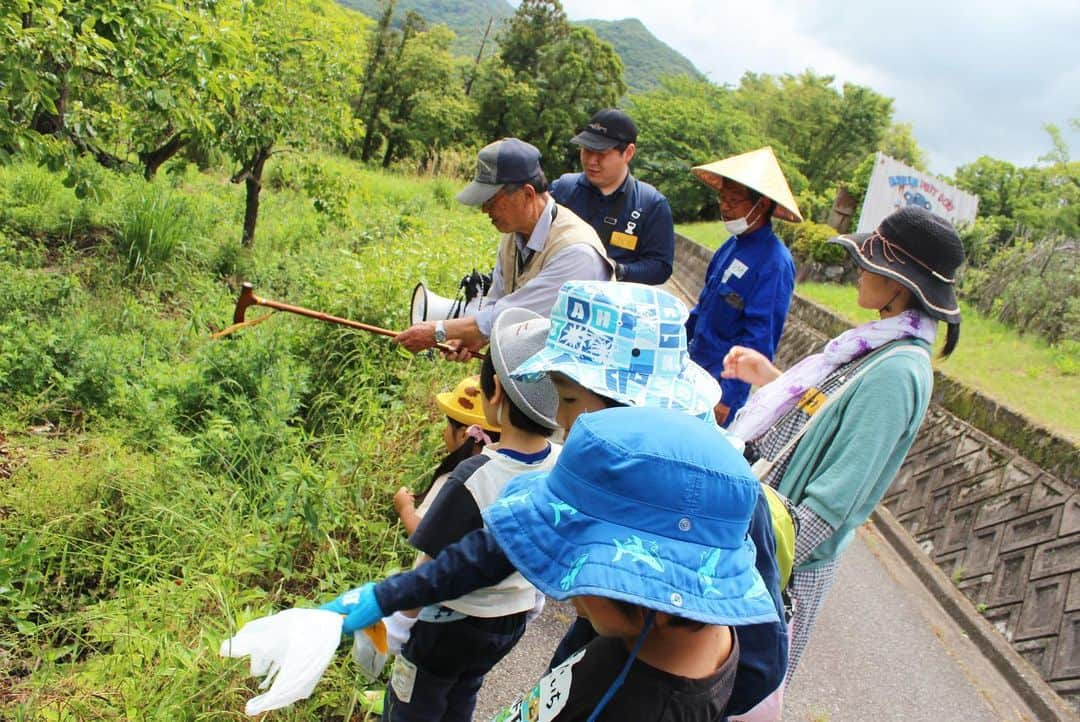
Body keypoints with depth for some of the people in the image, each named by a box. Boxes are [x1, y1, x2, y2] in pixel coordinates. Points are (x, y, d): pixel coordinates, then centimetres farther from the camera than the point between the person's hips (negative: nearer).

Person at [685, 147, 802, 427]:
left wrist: (728, 396, -22)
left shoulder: (774, 262, -20)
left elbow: (759, 340, -22)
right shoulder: (732, 245, 6)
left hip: (724, 382, -8)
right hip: (696, 367, 8)